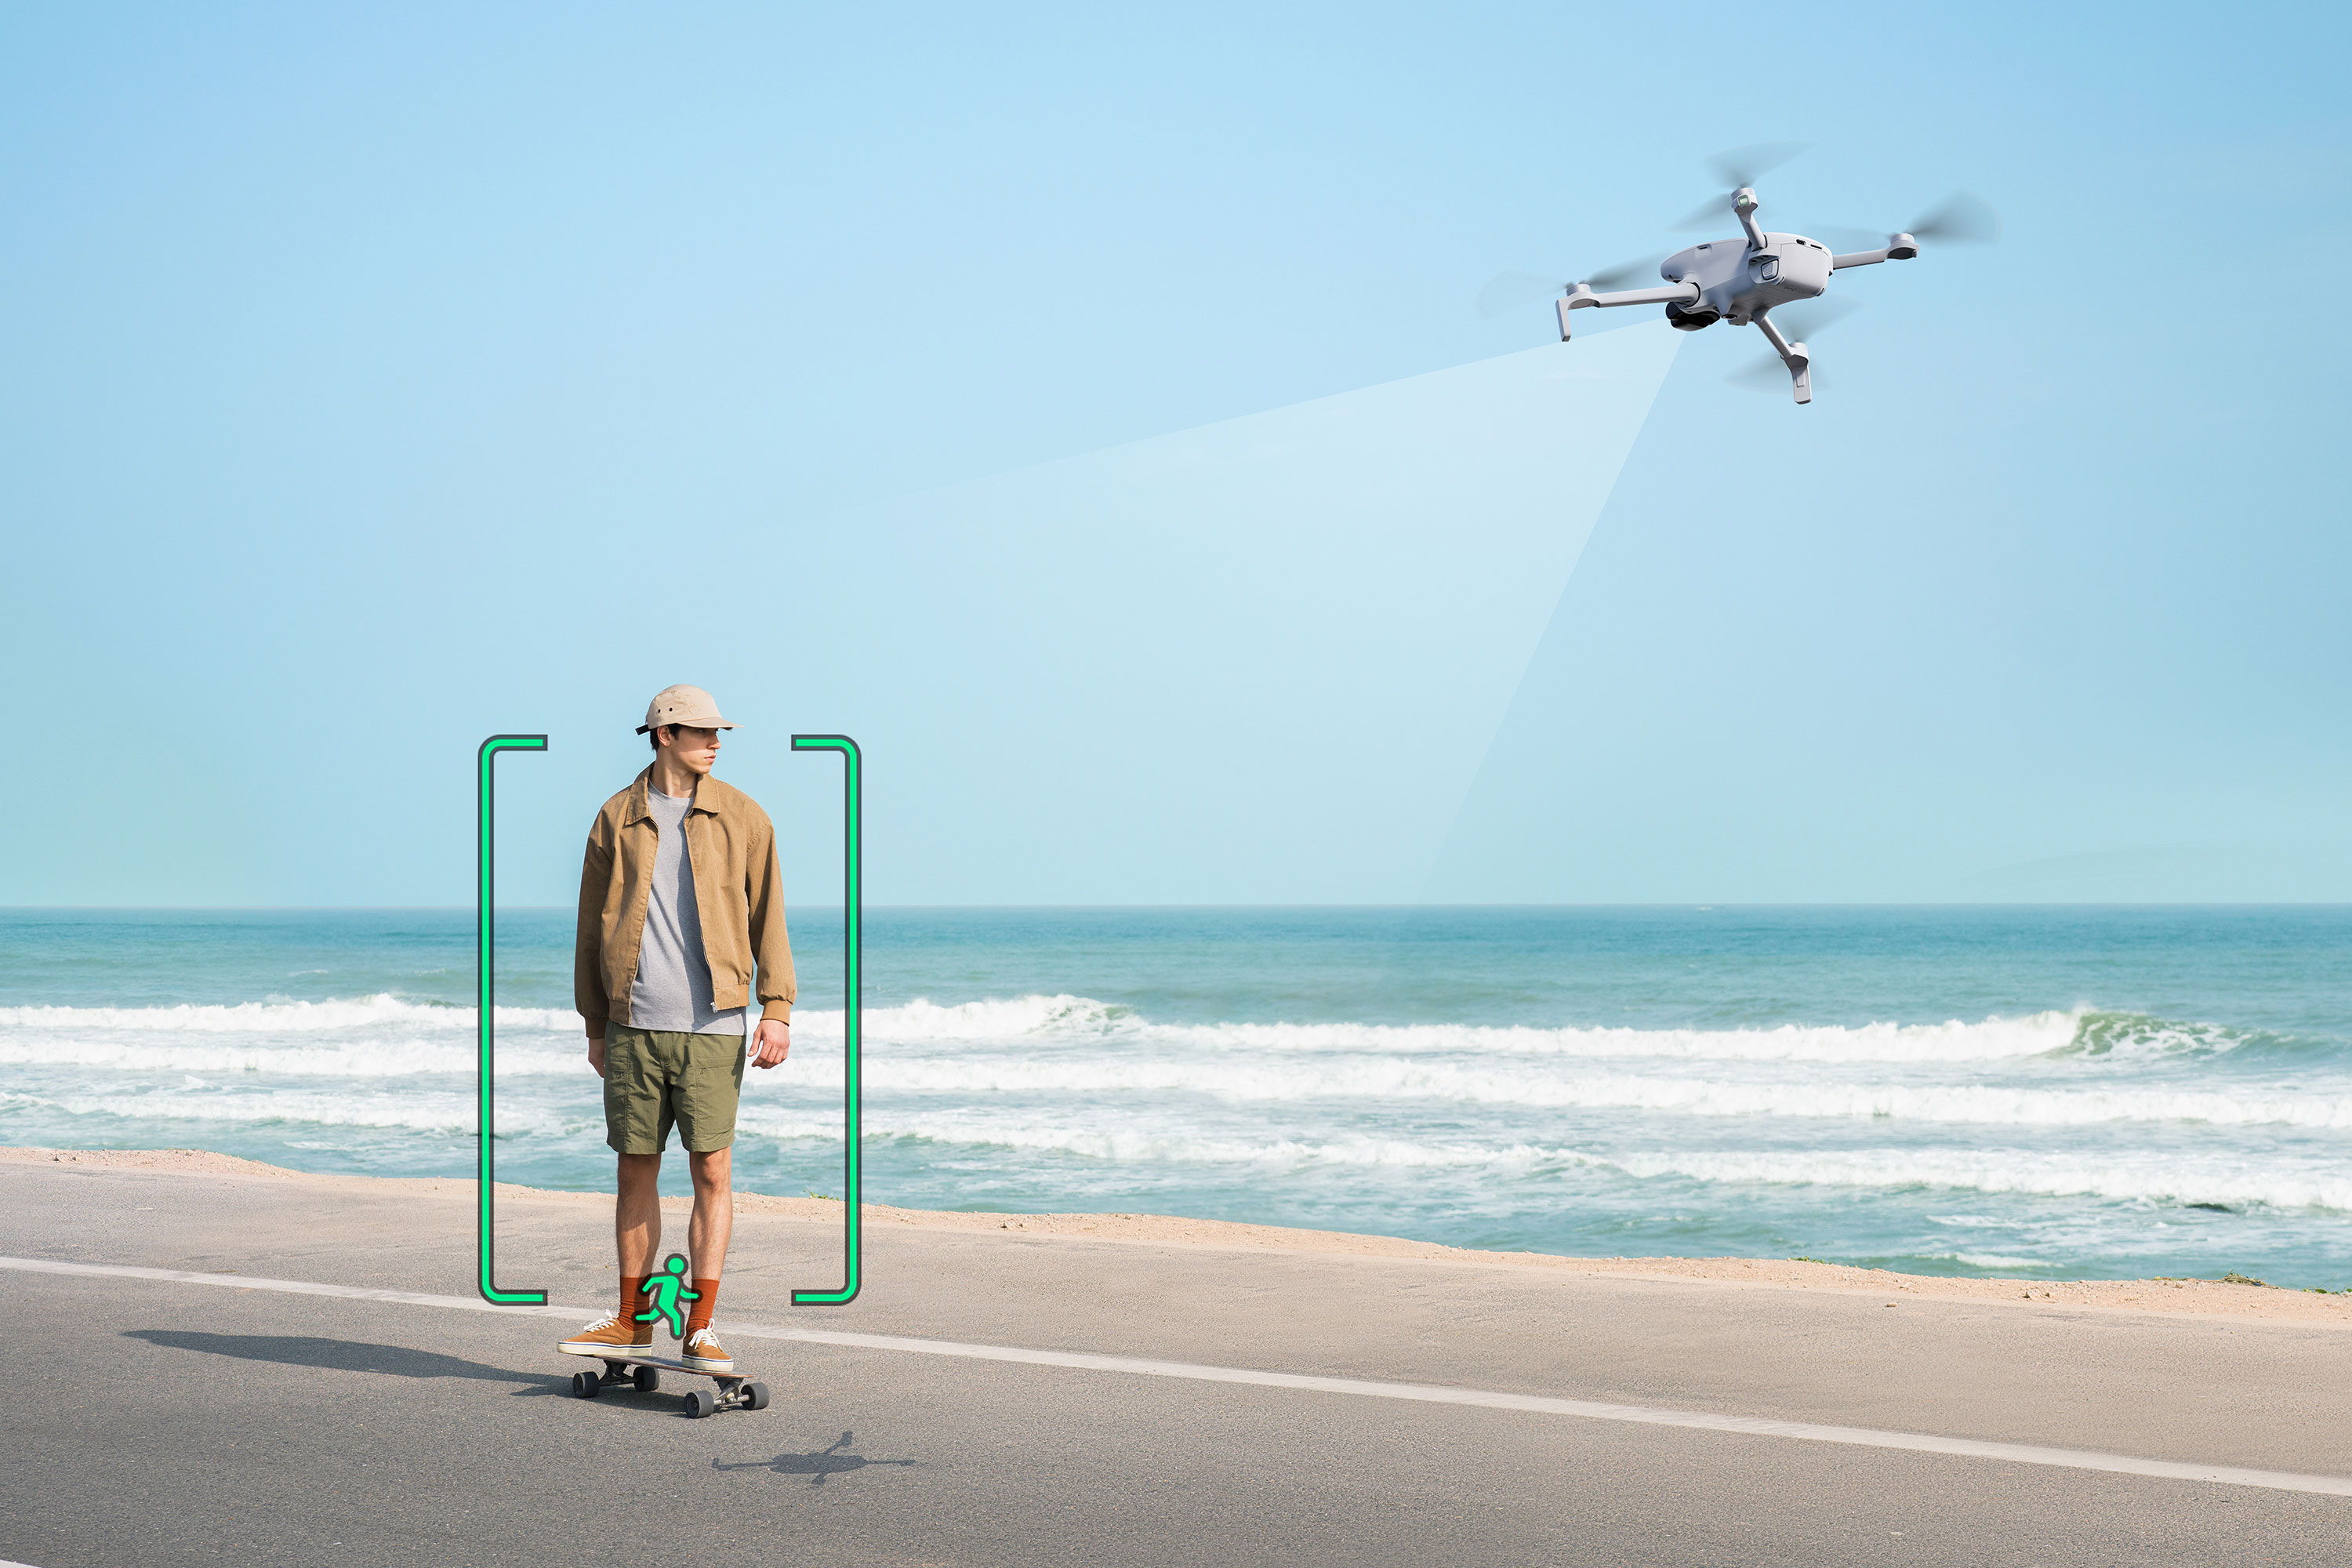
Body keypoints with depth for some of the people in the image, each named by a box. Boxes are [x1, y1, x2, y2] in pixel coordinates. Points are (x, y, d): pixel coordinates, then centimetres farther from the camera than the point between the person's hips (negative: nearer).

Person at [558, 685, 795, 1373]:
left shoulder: (742, 817, 5)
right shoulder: (616, 820, 7)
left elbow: (768, 918, 4)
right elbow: (592, 928, 12)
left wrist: (777, 1010, -5)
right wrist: (595, 1025, 11)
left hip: (712, 1025, -1)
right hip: (634, 1026, 1)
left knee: (712, 1170, -3)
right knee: (635, 1168, 7)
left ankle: (701, 1328, 3)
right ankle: (632, 1320, 20)